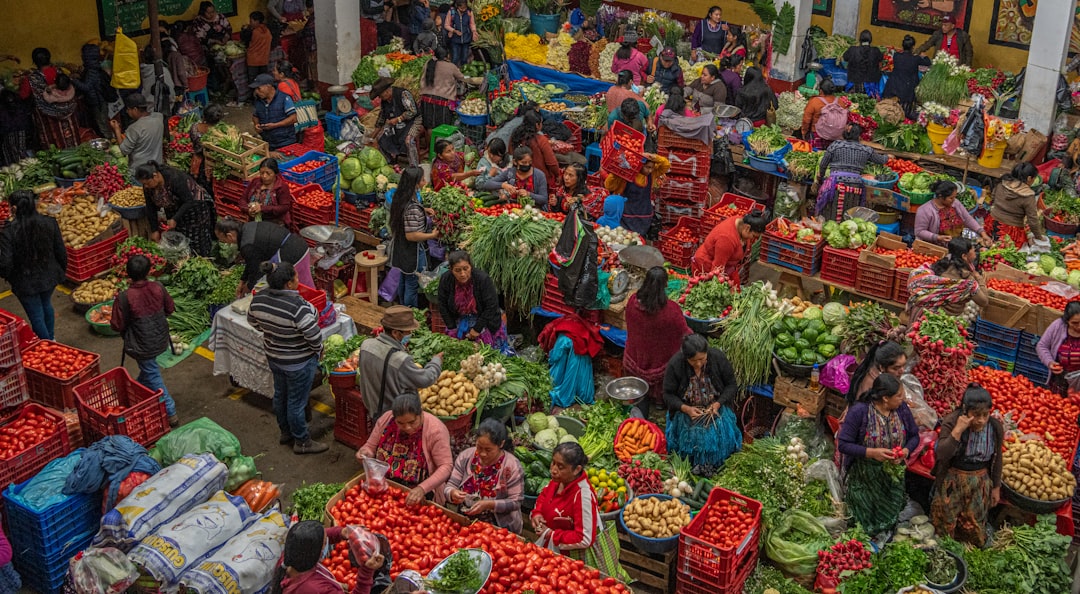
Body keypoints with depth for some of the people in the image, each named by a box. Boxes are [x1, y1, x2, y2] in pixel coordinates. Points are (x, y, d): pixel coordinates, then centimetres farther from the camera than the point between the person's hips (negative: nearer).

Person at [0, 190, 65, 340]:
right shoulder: (50, 223, -13)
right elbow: (61, 252, -5)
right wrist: (61, 270, 13)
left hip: (25, 282, -5)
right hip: (49, 276, 5)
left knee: (36, 316, 12)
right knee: (46, 305, 30)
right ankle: (50, 338, 48)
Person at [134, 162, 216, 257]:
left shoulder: (174, 178, -33)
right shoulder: (148, 187, -13)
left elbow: (189, 201, -28)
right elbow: (151, 208, -4)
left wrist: (175, 219, -33)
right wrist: (154, 230, -7)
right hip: (174, 209, 6)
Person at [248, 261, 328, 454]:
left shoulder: (258, 298, -12)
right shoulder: (298, 307, -34)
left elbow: (253, 322, 5)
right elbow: (314, 336, -27)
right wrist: (318, 349, -7)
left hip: (273, 356, 7)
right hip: (299, 362, -7)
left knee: (280, 395, 24)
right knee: (296, 402, 10)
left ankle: (285, 433, 45)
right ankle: (302, 442, 28)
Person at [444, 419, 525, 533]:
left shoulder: (512, 466, -11)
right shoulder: (465, 456, -1)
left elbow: (515, 502, -9)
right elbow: (449, 487, 1)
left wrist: (488, 505, -23)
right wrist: (453, 493, -23)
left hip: (500, 528, -3)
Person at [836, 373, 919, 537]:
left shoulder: (902, 409, -9)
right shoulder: (859, 411, -24)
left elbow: (914, 436, 4)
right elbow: (843, 444, -21)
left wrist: (906, 451, -17)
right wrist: (872, 452, -31)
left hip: (892, 476, 4)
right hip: (865, 479, -4)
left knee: (889, 521, 21)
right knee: (868, 525, 11)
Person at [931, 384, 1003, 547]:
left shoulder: (995, 427, -9)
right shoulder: (951, 422, -19)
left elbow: (996, 459, 5)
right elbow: (941, 454, -27)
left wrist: (996, 487, 11)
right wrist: (957, 431, -35)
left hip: (980, 484, 3)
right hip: (952, 483, -2)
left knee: (975, 532, 13)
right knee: (945, 527, 13)